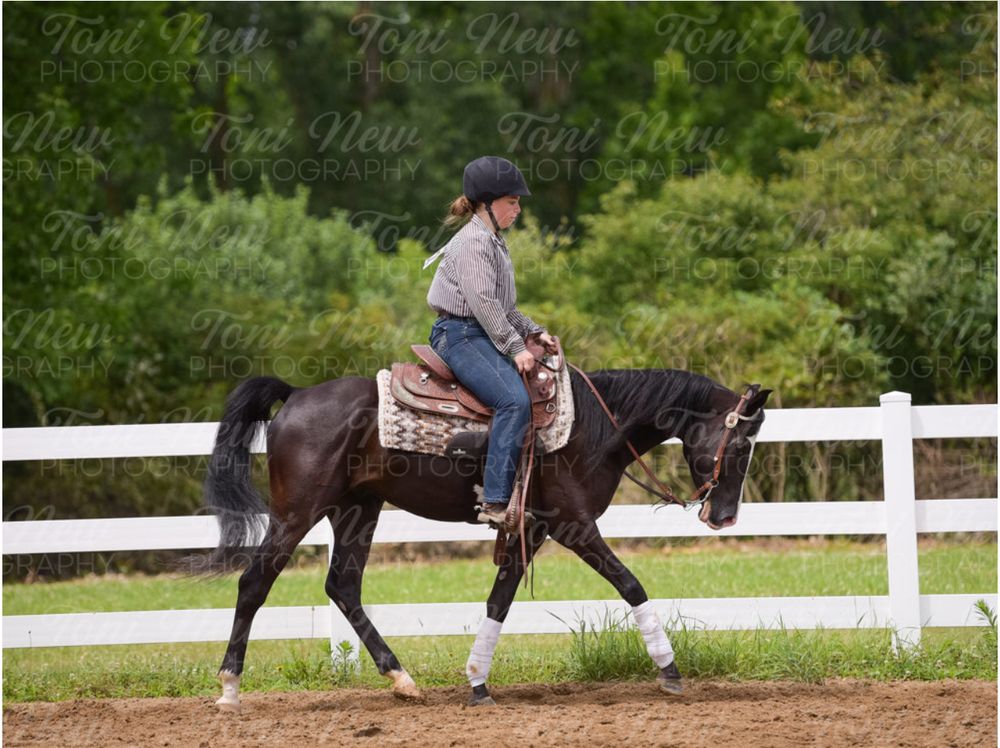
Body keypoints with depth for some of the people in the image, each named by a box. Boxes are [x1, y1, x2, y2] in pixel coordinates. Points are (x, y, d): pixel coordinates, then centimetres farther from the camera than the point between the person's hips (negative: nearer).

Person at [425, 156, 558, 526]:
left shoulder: (493, 242, 21)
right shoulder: (473, 242, -11)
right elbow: (482, 302, -20)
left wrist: (535, 332, 13)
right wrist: (515, 347, -20)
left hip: (484, 335, 11)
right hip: (461, 335, -11)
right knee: (515, 399, -28)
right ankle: (495, 502, -34)